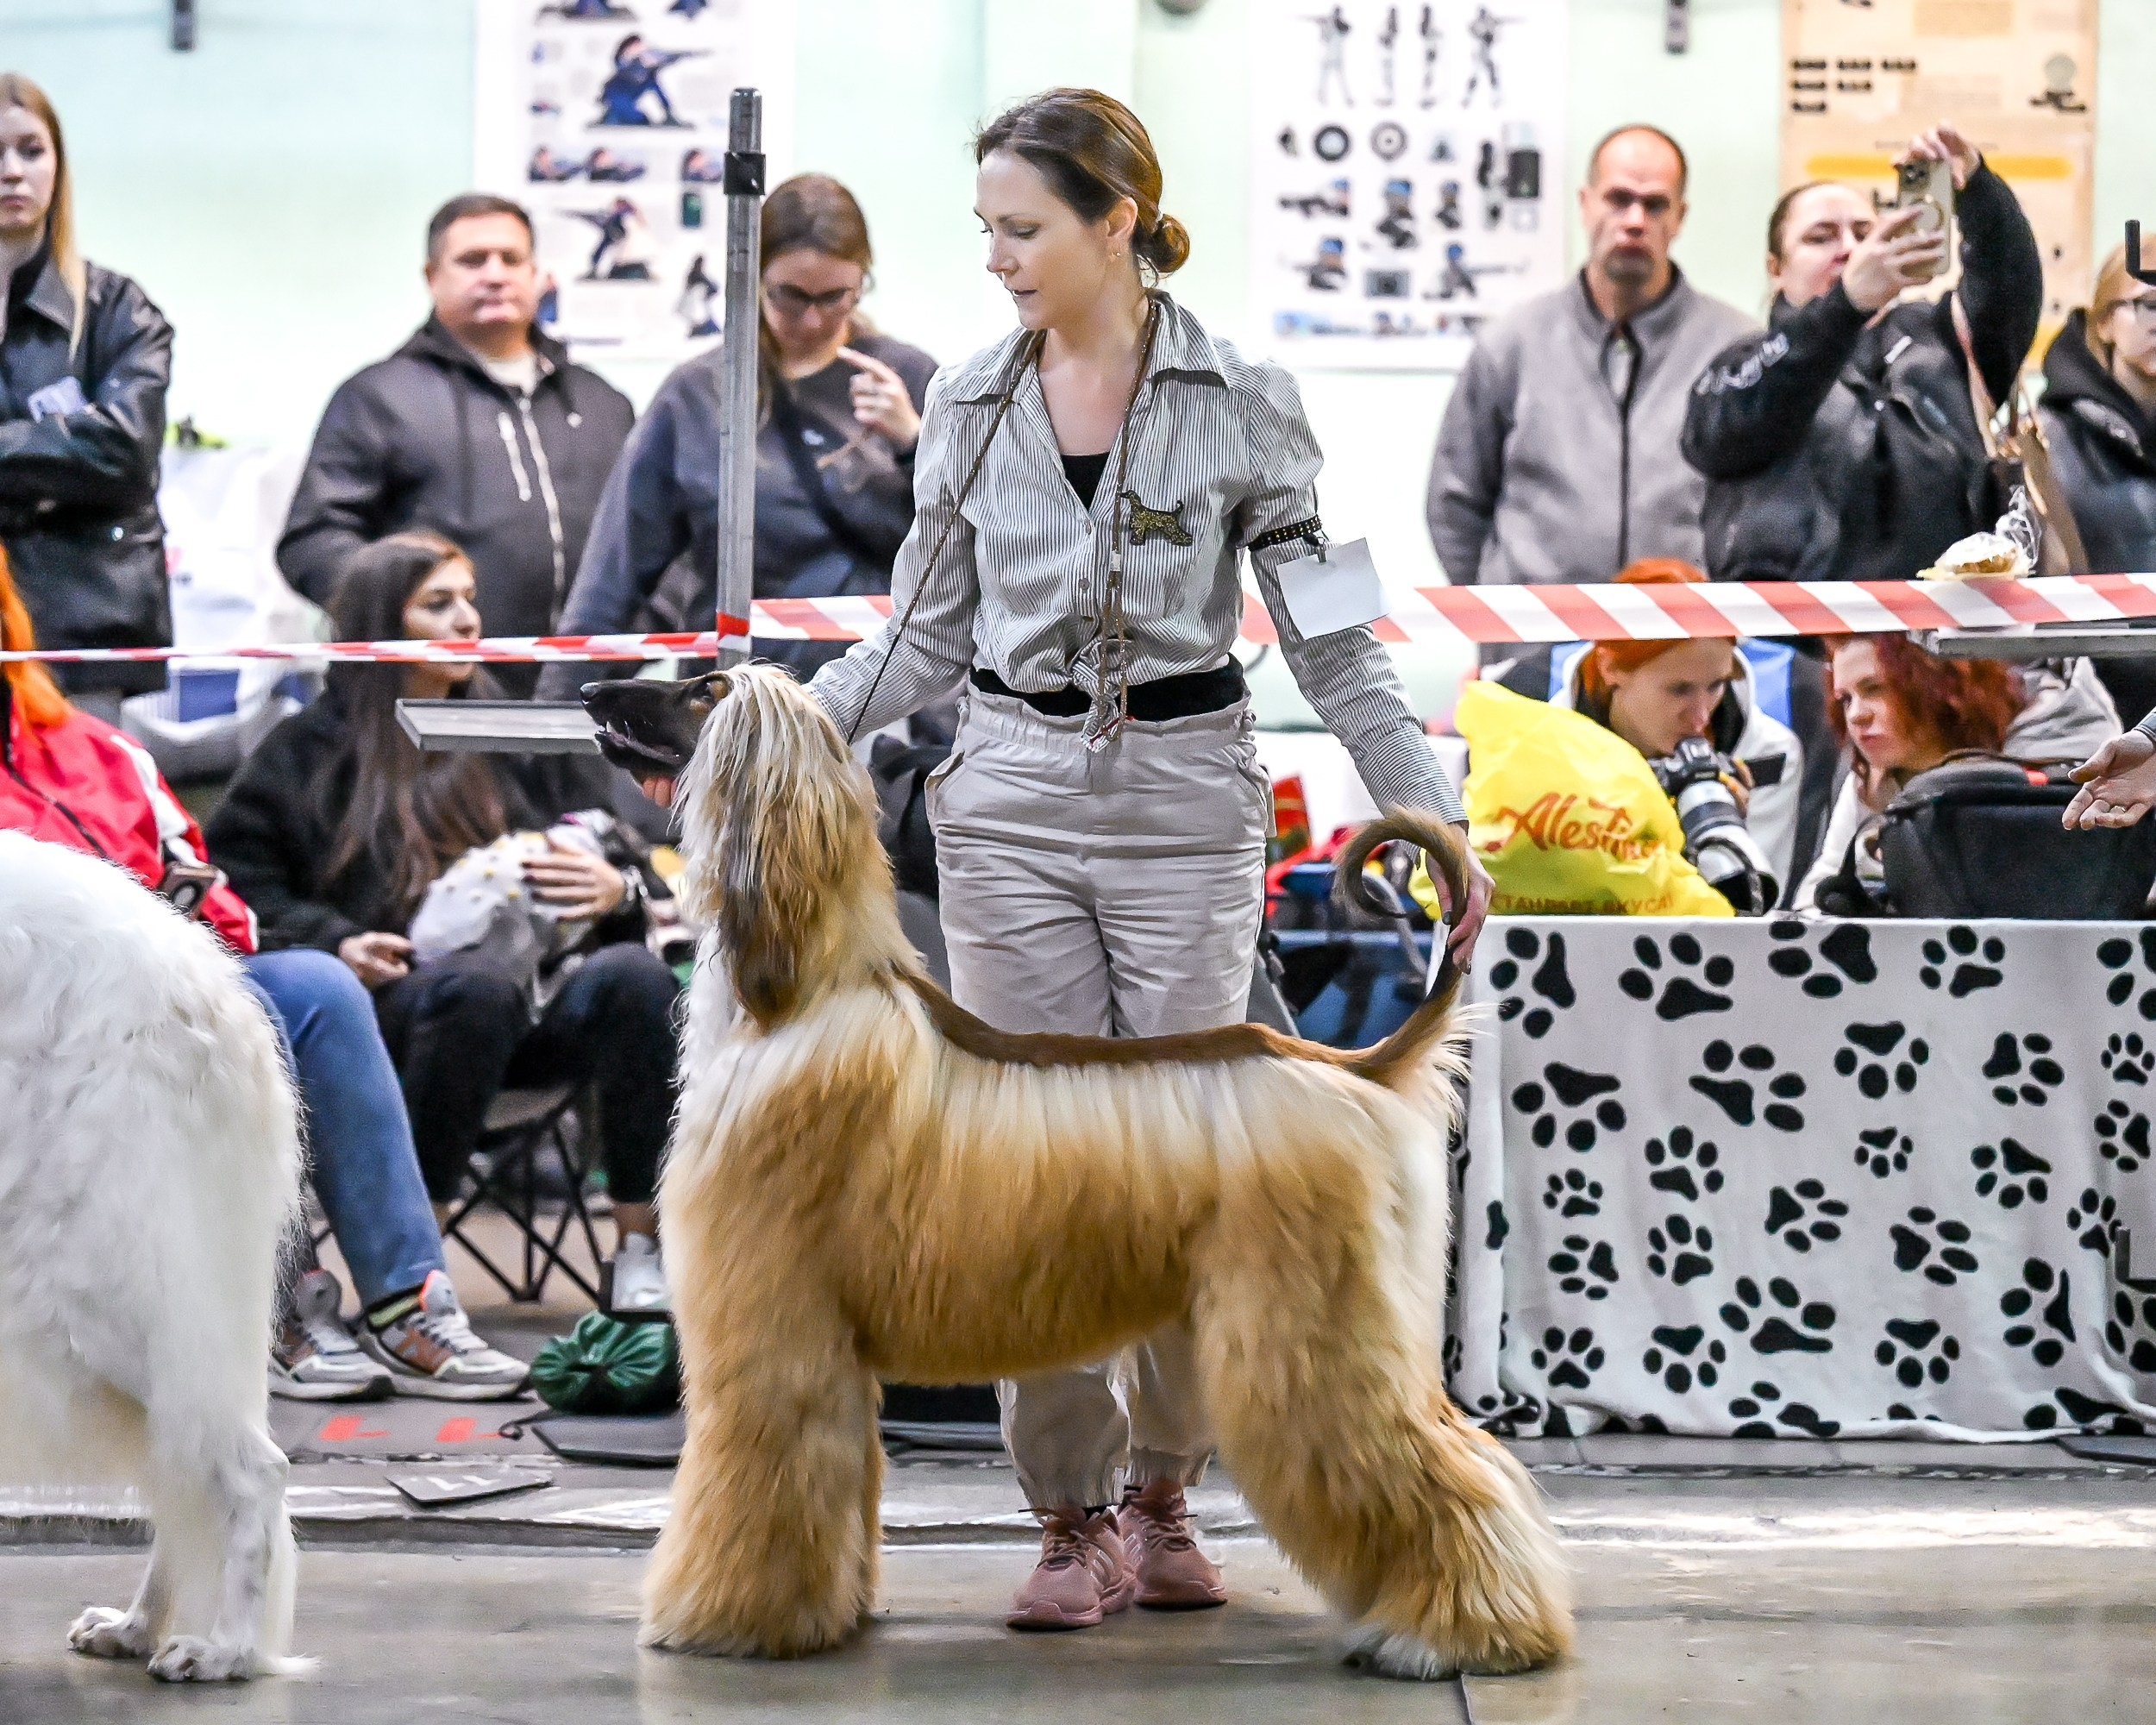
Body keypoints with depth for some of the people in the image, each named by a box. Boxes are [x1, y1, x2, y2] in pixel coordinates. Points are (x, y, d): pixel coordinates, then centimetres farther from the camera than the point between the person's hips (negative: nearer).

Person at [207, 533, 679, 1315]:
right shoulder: (310, 750, 14)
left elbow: (626, 864, 21)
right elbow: (230, 878, 4)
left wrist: (619, 890, -4)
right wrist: (333, 943, -12)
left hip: (538, 995, 3)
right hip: (391, 1008, -3)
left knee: (635, 976, -29)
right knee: (474, 986, -38)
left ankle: (641, 1249, -26)